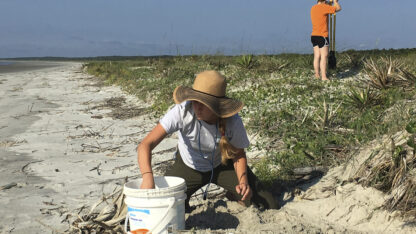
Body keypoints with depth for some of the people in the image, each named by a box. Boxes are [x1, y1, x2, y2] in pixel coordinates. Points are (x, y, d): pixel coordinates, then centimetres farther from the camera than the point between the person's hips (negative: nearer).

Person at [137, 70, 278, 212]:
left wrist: (243, 182, -29)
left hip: (222, 165, 1)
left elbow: (239, 154, -10)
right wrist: (147, 176, -58)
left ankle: (234, 195, 24)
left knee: (269, 206, -9)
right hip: (188, 167, 0)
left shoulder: (233, 121, -29)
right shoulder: (182, 112, -35)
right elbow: (146, 144, -39)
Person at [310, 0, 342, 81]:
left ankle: (317, 75, 13)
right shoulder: (324, 7, -12)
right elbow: (338, 8, -4)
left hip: (314, 36, 8)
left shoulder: (313, 8, 10)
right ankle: (324, 77, -10)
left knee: (317, 56, 10)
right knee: (324, 57, -7)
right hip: (322, 36, -8)